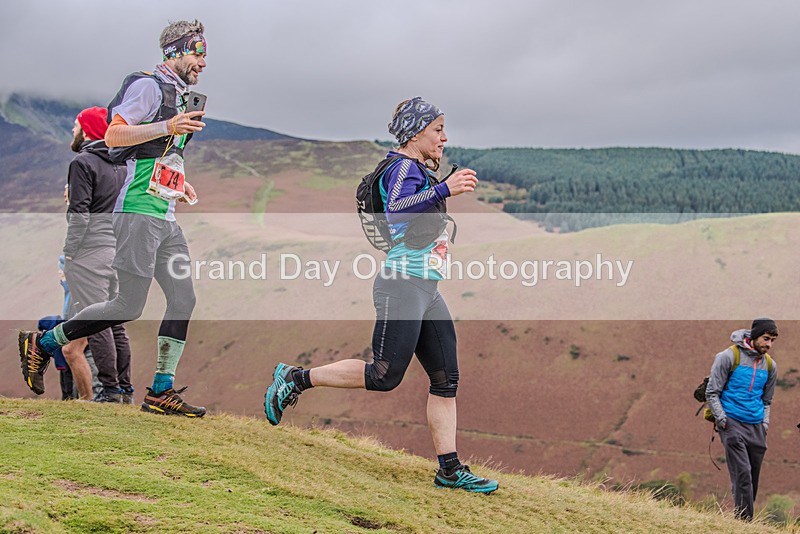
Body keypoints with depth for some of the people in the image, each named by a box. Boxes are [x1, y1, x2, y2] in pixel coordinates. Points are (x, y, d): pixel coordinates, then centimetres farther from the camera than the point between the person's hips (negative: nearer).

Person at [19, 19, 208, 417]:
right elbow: (114, 135, -20)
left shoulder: (179, 95, 23)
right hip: (138, 211, -9)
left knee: (183, 298, 0)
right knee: (129, 306, -10)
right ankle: (43, 343, 6)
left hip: (165, 218, 9)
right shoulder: (148, 85, -7)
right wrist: (167, 127, -27)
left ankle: (161, 391, 5)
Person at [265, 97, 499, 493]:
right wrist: (444, 190, -39)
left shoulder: (417, 170, 20)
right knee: (383, 377, -11)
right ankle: (296, 379, 4)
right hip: (402, 286, -10)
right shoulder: (404, 168, -11)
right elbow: (396, 211, -31)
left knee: (446, 379, 4)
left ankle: (450, 470, 5)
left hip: (426, 292, 10)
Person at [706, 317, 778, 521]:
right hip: (733, 424, -6)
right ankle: (745, 521, -15)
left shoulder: (770, 365, 12)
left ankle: (746, 518, 15)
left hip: (757, 428, 6)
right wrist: (722, 419, -12)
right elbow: (712, 393, -3)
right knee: (743, 475, -15)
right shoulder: (729, 357, -6)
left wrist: (765, 423, 9)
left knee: (753, 479, 6)